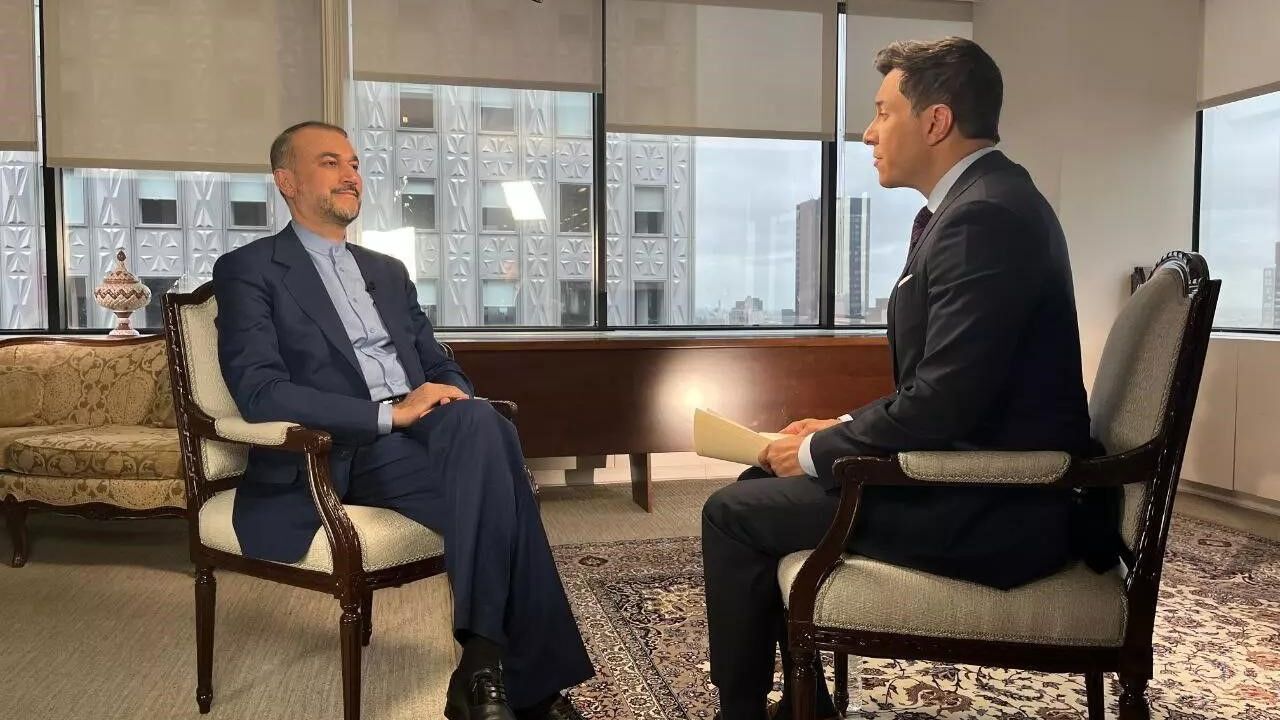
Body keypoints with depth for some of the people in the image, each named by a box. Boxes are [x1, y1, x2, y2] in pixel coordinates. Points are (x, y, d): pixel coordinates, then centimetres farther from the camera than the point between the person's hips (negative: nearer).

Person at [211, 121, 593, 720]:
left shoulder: (389, 272, 24)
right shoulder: (249, 270, 4)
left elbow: (440, 367, 22)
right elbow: (258, 392, -11)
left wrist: (458, 408, -4)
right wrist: (389, 413, -20)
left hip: (422, 432, 6)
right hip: (339, 455, -5)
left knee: (481, 426, -30)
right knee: (488, 470, -31)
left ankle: (485, 666, -24)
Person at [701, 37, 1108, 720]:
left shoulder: (984, 214, -21)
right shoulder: (980, 201, 12)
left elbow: (942, 404, -26)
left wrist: (818, 451, -12)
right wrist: (841, 430, 8)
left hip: (993, 507, -10)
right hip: (983, 477, 10)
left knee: (733, 512, -7)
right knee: (766, 480, 15)